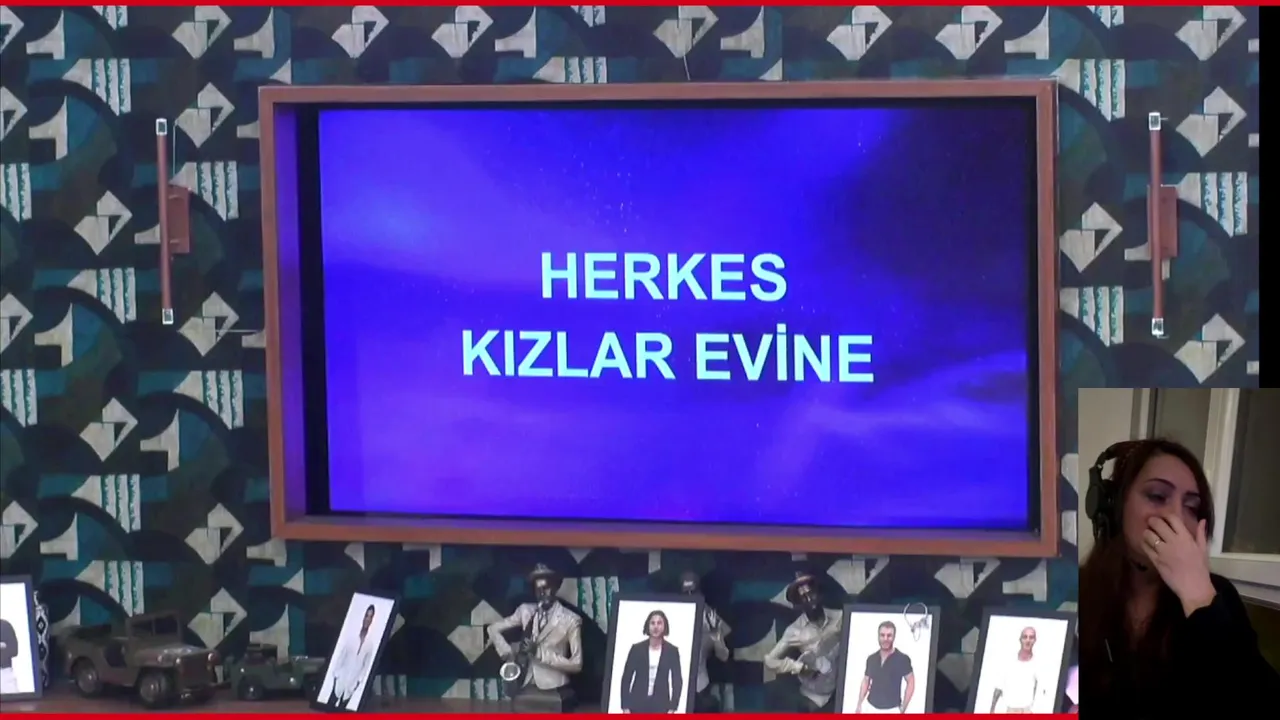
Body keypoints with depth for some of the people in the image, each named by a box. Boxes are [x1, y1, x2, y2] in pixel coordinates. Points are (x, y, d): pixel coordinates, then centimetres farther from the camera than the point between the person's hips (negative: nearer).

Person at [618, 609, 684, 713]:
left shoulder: (672, 651, 3)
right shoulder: (637, 649, 3)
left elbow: (677, 681, 3)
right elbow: (626, 678, 4)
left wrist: (672, 708, -6)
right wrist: (625, 707, -3)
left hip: (660, 705, 0)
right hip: (637, 704, 0)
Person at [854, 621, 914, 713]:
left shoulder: (902, 659, -7)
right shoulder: (871, 659, 5)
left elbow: (911, 682, -3)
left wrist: (903, 708, -7)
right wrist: (859, 704, 8)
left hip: (891, 710, -4)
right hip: (870, 708, 5)